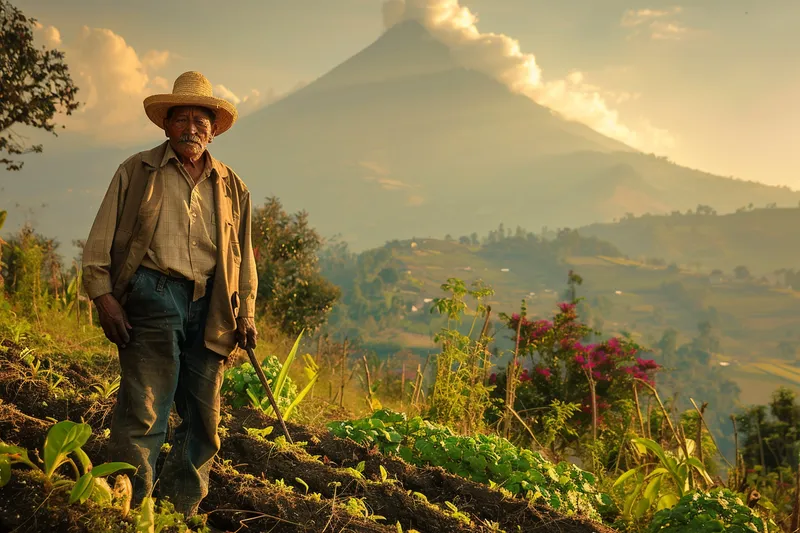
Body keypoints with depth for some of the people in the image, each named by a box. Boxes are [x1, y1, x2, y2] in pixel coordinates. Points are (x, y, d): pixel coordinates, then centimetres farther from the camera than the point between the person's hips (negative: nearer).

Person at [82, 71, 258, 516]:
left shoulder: (232, 187, 18)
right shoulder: (137, 171, 9)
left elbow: (243, 258, 20)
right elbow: (102, 238, 4)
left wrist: (246, 315, 11)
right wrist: (103, 295, -7)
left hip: (209, 307, 4)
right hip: (152, 294, -4)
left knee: (205, 418, 5)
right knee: (144, 408, -12)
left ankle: (182, 511, 15)